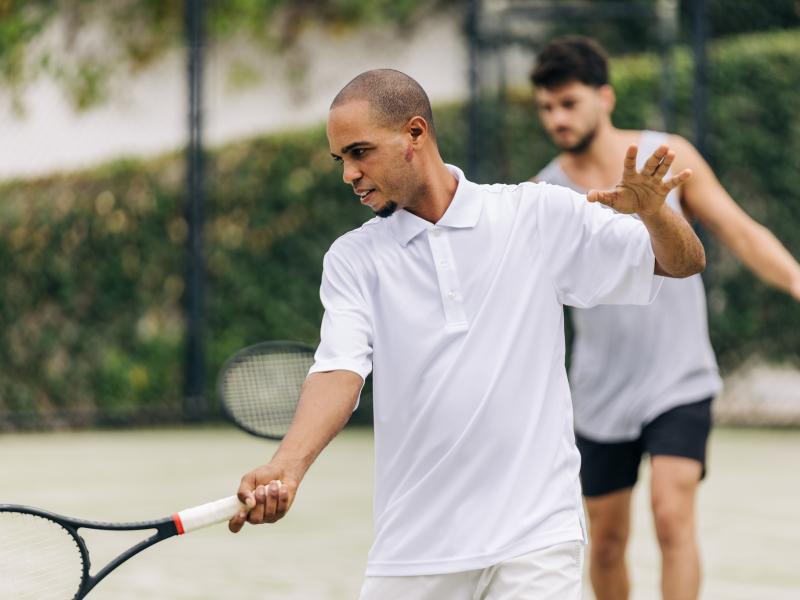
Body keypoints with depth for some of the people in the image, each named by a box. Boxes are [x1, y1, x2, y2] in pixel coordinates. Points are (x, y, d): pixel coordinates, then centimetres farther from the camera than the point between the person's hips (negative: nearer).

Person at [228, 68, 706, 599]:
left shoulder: (541, 215, 4)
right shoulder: (352, 259, 6)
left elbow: (685, 262, 7)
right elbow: (340, 370, -8)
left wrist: (652, 211, -16)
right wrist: (286, 467, -27)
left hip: (534, 538, -2)